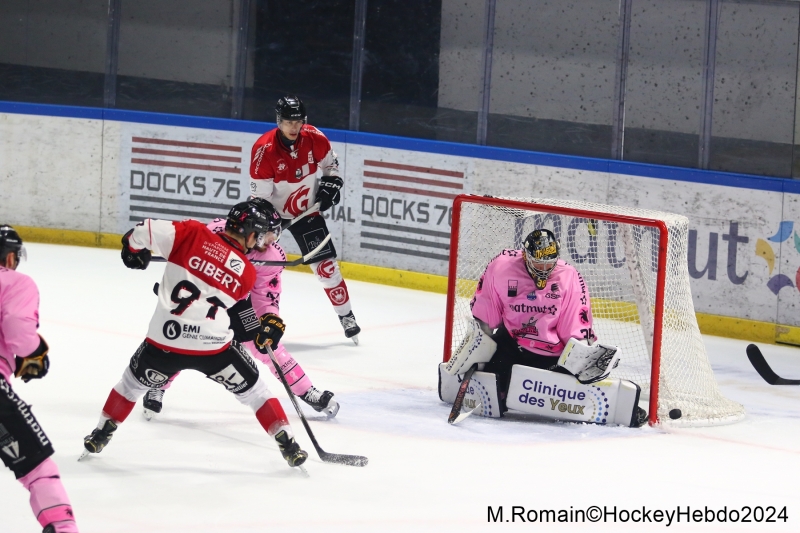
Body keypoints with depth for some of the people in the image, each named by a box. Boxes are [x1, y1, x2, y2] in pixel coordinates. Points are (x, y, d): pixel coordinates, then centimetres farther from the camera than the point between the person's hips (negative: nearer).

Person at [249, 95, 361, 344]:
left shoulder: (314, 137, -14)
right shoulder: (264, 149, -25)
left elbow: (330, 162, 9)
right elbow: (259, 194, -21)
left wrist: (331, 184, -6)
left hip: (306, 210, 3)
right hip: (271, 211, -2)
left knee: (326, 264, 1)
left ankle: (346, 315, 14)